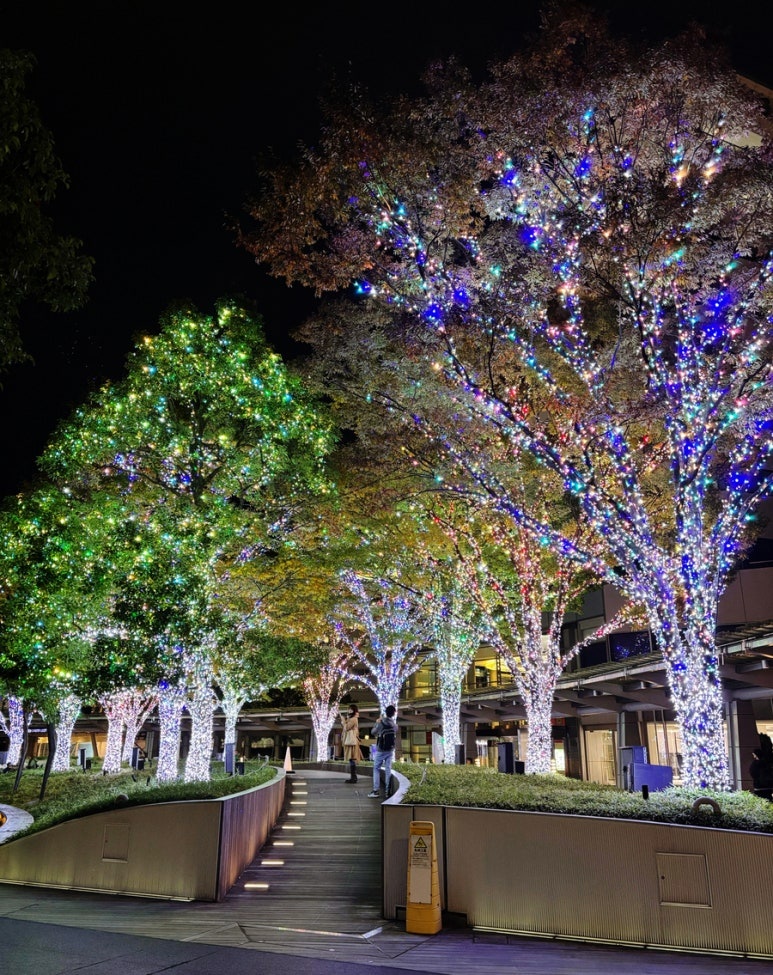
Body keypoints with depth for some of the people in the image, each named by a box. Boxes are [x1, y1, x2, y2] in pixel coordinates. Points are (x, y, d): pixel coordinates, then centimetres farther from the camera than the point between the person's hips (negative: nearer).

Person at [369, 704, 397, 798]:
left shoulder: (381, 722, -15)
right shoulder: (394, 724, -3)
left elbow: (373, 732, -3)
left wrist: (376, 723, 12)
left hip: (380, 750, -4)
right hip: (390, 750, 4)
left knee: (376, 769, 4)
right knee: (388, 770, 7)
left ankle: (376, 791, -2)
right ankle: (387, 791, 6)